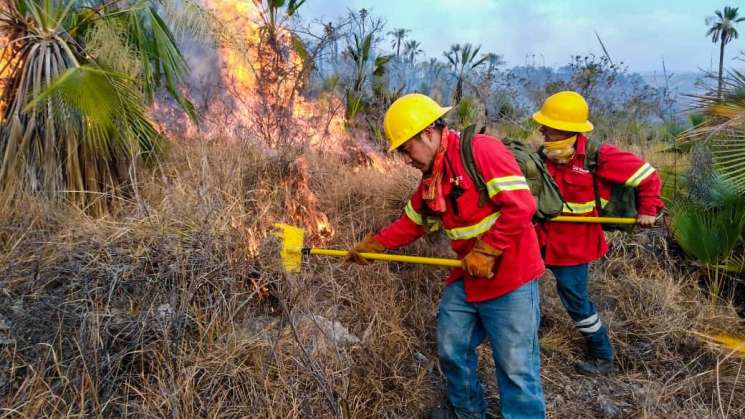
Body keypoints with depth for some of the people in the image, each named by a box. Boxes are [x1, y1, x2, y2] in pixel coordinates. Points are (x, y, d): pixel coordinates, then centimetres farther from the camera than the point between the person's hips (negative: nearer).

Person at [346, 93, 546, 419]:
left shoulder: (482, 149, -18)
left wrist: (485, 252, -19)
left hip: (510, 279, -8)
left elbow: (521, 206, -24)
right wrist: (371, 245, 15)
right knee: (451, 349, 18)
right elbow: (410, 224, 20)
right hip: (466, 279, 8)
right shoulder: (431, 178, 10)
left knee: (517, 368, 0)